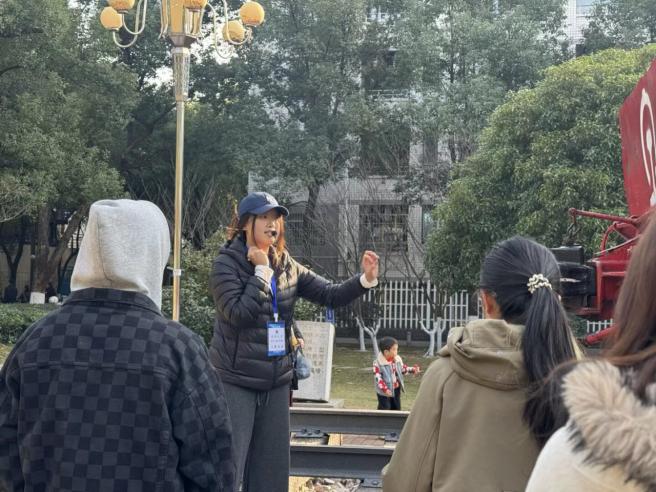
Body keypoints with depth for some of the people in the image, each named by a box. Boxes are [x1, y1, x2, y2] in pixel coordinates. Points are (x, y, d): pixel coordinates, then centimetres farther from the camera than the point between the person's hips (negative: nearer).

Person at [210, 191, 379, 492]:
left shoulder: (287, 267, 7)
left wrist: (366, 280, -13)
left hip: (276, 383, 5)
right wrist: (262, 271, -15)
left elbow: (330, 295, 2)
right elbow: (239, 313, -22)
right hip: (235, 382, -5)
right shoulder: (226, 264, -8)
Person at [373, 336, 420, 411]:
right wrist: (384, 389, -31)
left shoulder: (397, 359, -1)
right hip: (384, 392, -6)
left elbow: (403, 369, 14)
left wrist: (412, 370, -4)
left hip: (396, 389, 6)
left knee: (396, 408, 16)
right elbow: (377, 377, -22)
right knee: (384, 409, -2)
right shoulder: (378, 362, -20)